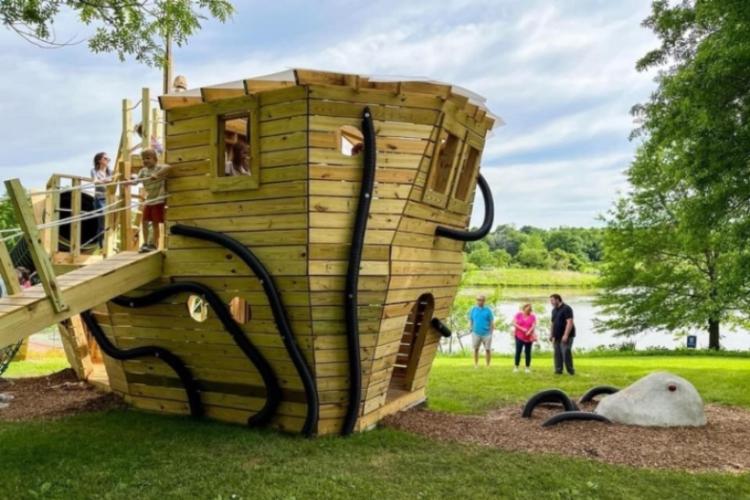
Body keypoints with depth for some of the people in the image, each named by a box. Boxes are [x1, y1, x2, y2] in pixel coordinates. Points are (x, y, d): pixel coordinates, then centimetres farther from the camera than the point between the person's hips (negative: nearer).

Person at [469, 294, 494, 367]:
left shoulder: (487, 310, 0)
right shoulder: (473, 310, 5)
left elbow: (492, 322, 3)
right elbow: (470, 320, 10)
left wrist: (491, 332, -3)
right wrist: (471, 329, -3)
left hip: (486, 333, -1)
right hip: (476, 333, 2)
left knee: (488, 349, 0)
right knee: (476, 349, 8)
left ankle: (488, 365, 12)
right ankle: (476, 365, 19)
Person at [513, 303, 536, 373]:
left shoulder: (532, 316, 3)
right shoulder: (519, 315, 1)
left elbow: (534, 325, -7)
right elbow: (514, 323, -4)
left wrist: (529, 331, -25)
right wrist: (522, 329, -15)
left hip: (529, 338, 1)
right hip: (519, 337, -1)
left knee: (528, 352, 4)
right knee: (518, 351, 0)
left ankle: (528, 367, 12)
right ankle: (516, 367, 7)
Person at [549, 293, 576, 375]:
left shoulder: (566, 309, -10)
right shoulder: (554, 310, 16)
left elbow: (570, 322, -18)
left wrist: (566, 335, -23)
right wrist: (551, 334, 14)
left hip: (565, 336, -8)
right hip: (557, 337, 8)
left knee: (566, 353, -11)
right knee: (557, 353, 6)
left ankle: (570, 371, -2)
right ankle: (558, 370, 10)